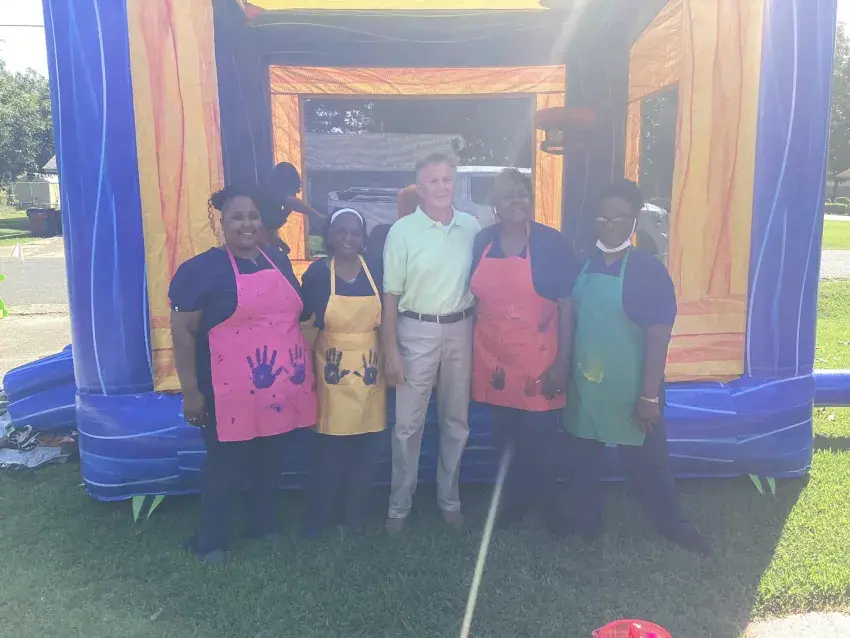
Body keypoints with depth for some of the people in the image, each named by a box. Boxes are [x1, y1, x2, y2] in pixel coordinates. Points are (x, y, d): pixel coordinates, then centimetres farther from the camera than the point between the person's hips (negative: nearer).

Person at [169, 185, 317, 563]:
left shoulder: (279, 261, 10)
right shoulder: (202, 269, -9)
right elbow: (182, 331, -10)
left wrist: (304, 371, 18)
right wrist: (190, 391, -13)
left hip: (282, 389, 6)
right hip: (232, 394, -5)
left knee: (270, 463, 19)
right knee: (226, 469, 9)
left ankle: (265, 526, 40)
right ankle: (212, 542, 29)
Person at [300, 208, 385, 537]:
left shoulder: (375, 269, 1)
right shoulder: (317, 272, -5)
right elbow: (301, 315, 1)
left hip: (369, 367, 3)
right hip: (333, 368, -2)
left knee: (364, 447, 11)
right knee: (329, 447, 3)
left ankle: (355, 516, 28)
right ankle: (318, 519, 21)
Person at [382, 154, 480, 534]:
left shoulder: (472, 227, 1)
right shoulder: (402, 231, -7)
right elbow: (391, 295, -6)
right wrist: (390, 351, -8)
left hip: (461, 330, 3)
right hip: (417, 331, -3)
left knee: (456, 420, 14)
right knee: (408, 423, 4)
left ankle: (448, 498, 33)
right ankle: (399, 505, 22)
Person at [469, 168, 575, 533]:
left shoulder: (551, 243, -8)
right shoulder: (482, 242, 2)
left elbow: (567, 305, -7)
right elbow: (473, 298, 10)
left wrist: (562, 362, -11)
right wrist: (470, 352, 8)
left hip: (537, 359, -3)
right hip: (493, 357, 4)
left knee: (539, 438, 5)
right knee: (504, 436, 15)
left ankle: (549, 502, 32)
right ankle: (514, 499, 38)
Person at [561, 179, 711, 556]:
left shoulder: (649, 270, -12)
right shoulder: (582, 266, 2)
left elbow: (658, 338, -14)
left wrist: (649, 396, -16)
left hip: (629, 392, -4)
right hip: (583, 388, 5)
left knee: (647, 464, 12)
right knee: (580, 462, 17)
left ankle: (673, 526, 36)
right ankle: (585, 524, 37)